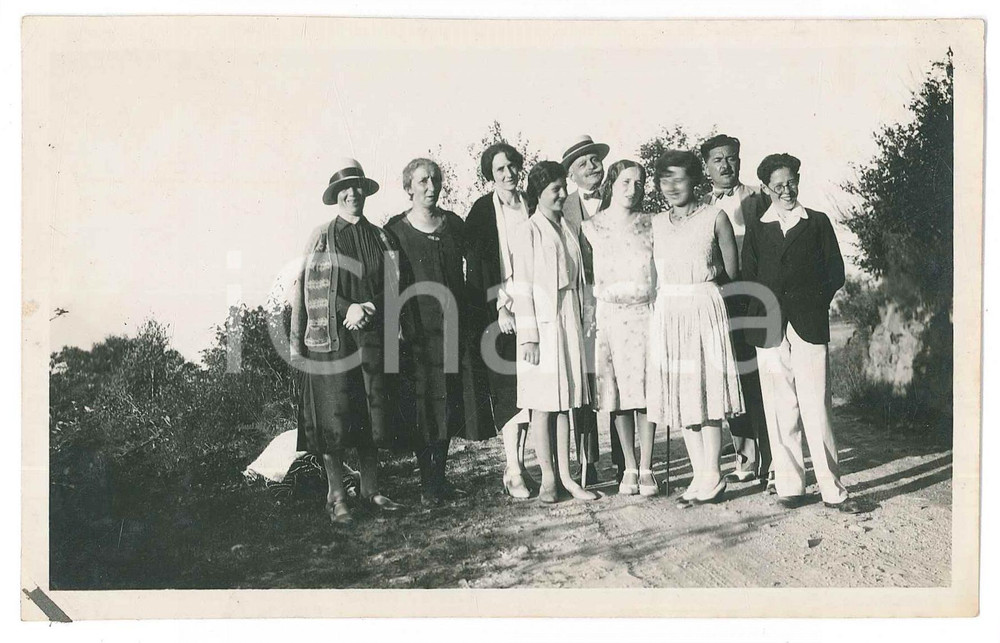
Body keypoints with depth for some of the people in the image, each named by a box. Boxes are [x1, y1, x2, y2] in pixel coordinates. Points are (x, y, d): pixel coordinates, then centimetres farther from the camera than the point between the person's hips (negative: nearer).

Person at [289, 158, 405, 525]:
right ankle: (336, 497, 11)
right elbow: (309, 288, -4)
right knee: (333, 419, 0)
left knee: (372, 415, 8)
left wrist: (368, 310, -10)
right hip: (331, 340, -3)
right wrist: (347, 308, -15)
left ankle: (370, 489, 21)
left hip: (372, 337, 3)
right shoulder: (321, 237, 2)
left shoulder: (379, 237, 11)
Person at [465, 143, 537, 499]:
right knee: (508, 387, -5)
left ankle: (518, 464, 13)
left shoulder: (531, 206, 11)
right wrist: (499, 308, -12)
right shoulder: (481, 211, 0)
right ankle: (513, 471, 0)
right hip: (498, 308, -4)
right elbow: (477, 266, -5)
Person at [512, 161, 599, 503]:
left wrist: (582, 323, 12)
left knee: (565, 401, 8)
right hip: (542, 324, -6)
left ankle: (565, 476, 14)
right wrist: (528, 337, -13)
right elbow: (522, 287, -9)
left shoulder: (568, 230, 13)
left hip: (569, 322, 6)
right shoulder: (529, 232, -5)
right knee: (543, 403, 1)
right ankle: (548, 478, 10)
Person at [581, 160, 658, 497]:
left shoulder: (649, 225, 8)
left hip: (645, 314, 0)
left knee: (646, 391, -1)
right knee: (618, 394, 2)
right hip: (609, 315, 0)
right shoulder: (591, 227, 5)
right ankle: (629, 468, 14)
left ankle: (646, 469, 8)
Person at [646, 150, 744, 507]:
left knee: (707, 388, -4)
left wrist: (700, 276, 8)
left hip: (704, 310, -4)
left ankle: (711, 475, 4)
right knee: (680, 394, 4)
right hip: (667, 314, 4)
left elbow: (730, 271, 4)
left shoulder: (715, 218, 0)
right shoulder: (655, 224, 10)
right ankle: (701, 475, 13)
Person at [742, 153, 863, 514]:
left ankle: (832, 490, 2)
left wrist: (813, 304, 1)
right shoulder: (756, 231, 14)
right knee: (780, 412, 2)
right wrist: (763, 317, -1)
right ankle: (789, 486, 11)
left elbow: (835, 273, 9)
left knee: (816, 409, -5)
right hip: (770, 332, 1)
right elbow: (748, 281, 10)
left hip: (809, 327, -1)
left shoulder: (818, 223, 13)